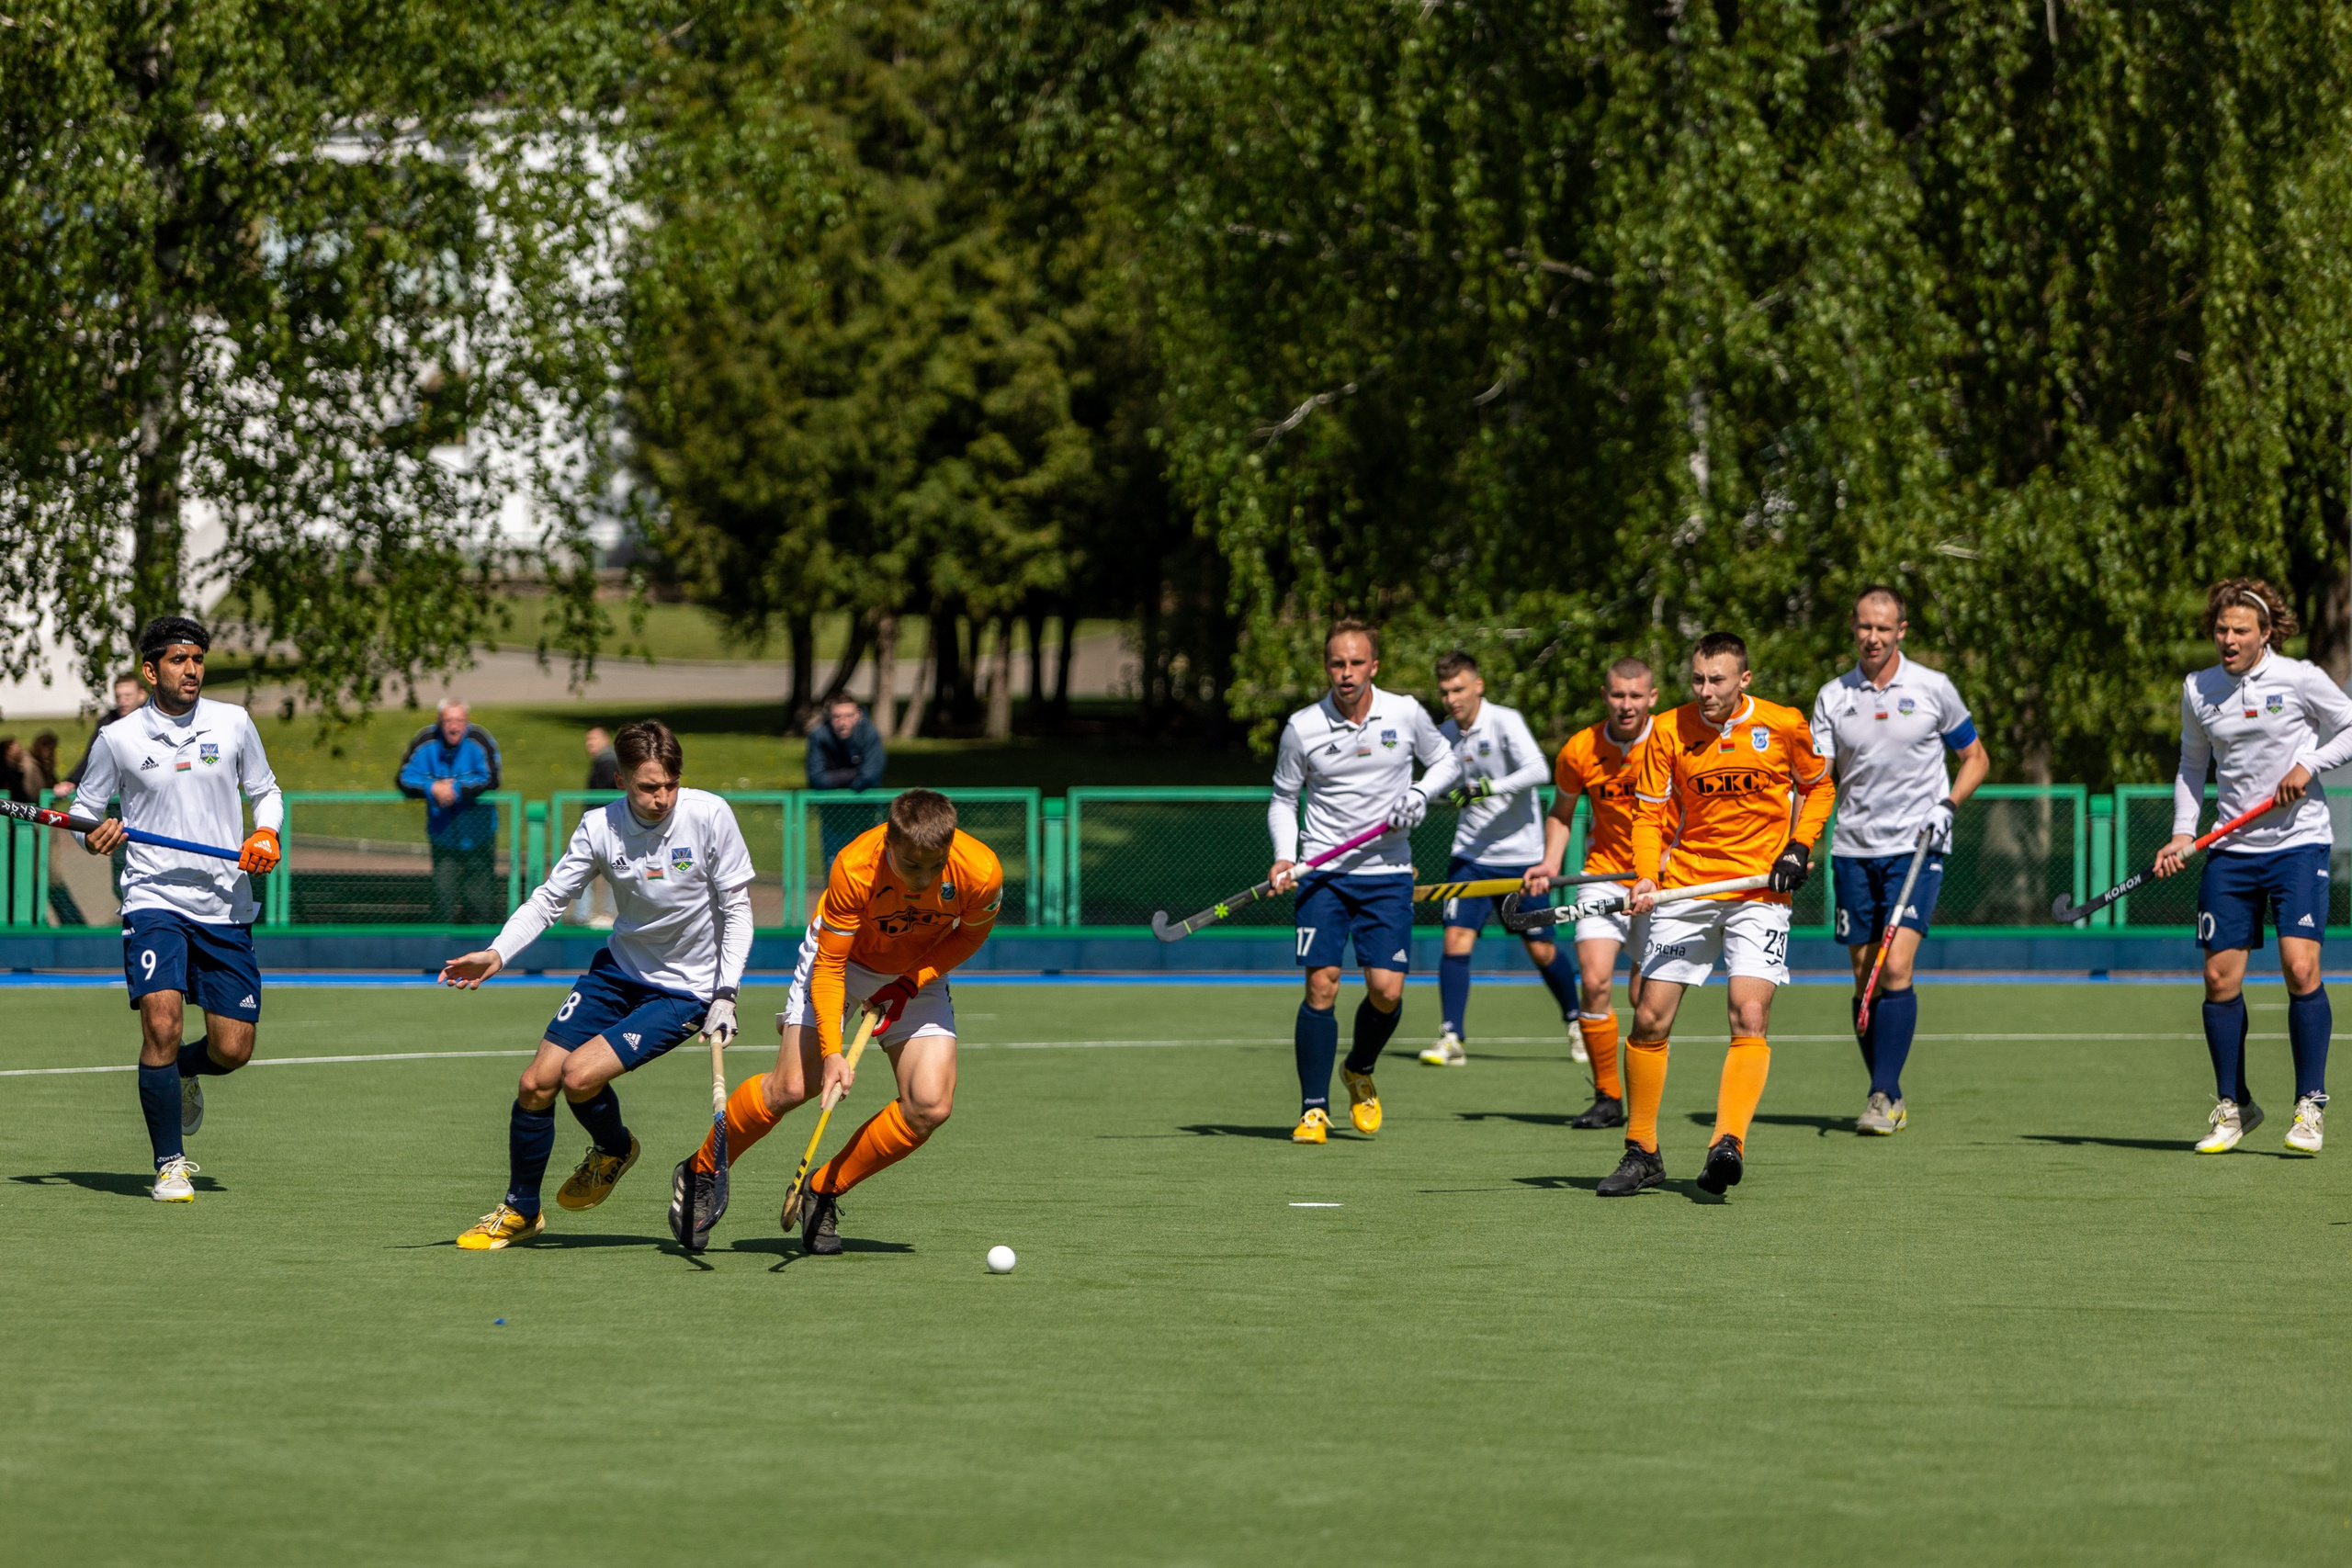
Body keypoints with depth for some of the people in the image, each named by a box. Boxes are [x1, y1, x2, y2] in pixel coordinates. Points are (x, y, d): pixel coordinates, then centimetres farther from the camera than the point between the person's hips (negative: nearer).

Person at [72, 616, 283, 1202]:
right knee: (161, 1024, -20)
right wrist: (94, 836, -12)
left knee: (232, 1049, -1)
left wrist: (266, 834, -4)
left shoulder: (233, 724, 4)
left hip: (225, 906, 2)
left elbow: (265, 791, 17)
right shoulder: (118, 739, -1)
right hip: (154, 899, -2)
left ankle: (181, 1073, 37)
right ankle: (169, 1165, -5)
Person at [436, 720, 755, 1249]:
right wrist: (497, 953, -23)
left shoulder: (709, 815, -20)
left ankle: (614, 1149, 16)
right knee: (537, 1082, -1)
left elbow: (737, 908, -12)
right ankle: (520, 1210, 21)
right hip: (619, 968, 4)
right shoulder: (600, 827, -12)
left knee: (581, 1076, -19)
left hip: (686, 989, -4)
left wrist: (726, 996, -17)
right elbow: (549, 897, -7)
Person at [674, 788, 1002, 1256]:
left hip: (918, 973, 3)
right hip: (841, 959, -3)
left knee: (930, 1106, -15)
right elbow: (829, 967, -27)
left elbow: (970, 935, -5)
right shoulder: (854, 868, -36)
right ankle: (699, 1174, 9)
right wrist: (831, 1052, -35)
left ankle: (824, 1191, 5)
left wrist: (911, 983, -15)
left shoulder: (981, 872, -30)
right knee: (792, 1086, -17)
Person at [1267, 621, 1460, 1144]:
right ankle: (1314, 1110, -2)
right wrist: (1284, 856, -8)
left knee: (1387, 990, -8)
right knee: (1321, 985, -11)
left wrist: (1420, 794, -6)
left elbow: (1445, 762, 15)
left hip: (1387, 872, 1)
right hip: (1323, 873, -1)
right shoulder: (1303, 727, -3)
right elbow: (1283, 799, 8)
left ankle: (1360, 1071, 23)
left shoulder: (1405, 714, -1)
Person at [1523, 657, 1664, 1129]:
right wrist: (1551, 862, -2)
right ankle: (1607, 1098, -4)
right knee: (1594, 980, -15)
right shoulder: (1579, 752, -3)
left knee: (1646, 997, -4)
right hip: (1605, 871, 1)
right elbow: (1561, 813, 13)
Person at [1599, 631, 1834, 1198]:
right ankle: (1641, 1152, 14)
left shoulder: (1783, 726, -2)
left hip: (1760, 891, -2)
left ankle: (1728, 1144, -26)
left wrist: (1799, 846, -1)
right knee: (1649, 1019, 0)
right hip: (1686, 889, 2)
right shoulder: (1669, 731, -1)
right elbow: (1649, 813, 3)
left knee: (1750, 1018, -18)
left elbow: (1818, 787, 14)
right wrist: (1646, 878, -14)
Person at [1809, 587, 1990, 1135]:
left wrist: (1948, 804, -7)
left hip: (1916, 848, -3)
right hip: (1853, 849, 3)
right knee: (1864, 979, 4)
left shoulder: (1933, 689, 0)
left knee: (1896, 970, -16)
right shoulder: (1833, 697, 5)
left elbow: (1976, 758, 11)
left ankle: (1883, 1095, -17)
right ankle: (1888, 1099, 14)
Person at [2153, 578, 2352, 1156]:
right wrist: (2183, 832, 6)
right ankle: (2232, 1107, 15)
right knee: (2220, 978, 0)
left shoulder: (2301, 680, -5)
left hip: (2298, 844, -4)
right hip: (2231, 849, 4)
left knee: (2301, 968, -16)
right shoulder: (2198, 690, 7)